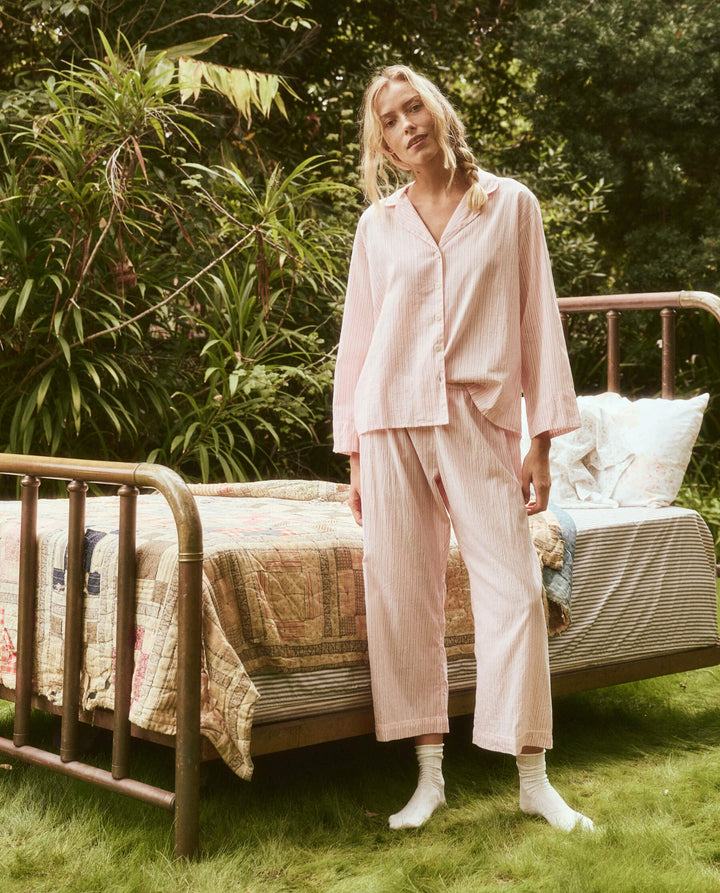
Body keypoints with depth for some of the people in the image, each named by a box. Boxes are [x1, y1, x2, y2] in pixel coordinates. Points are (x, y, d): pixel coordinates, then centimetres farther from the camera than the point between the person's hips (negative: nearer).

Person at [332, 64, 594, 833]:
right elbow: (357, 339, 11)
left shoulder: (509, 205, 5)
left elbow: (538, 320, 4)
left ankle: (533, 779, 6)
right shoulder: (378, 224, 9)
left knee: (513, 590, -6)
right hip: (394, 420, 2)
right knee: (401, 595, 1)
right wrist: (355, 456, 7)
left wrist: (543, 437, -1)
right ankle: (429, 774, 13)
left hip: (481, 418, -1)